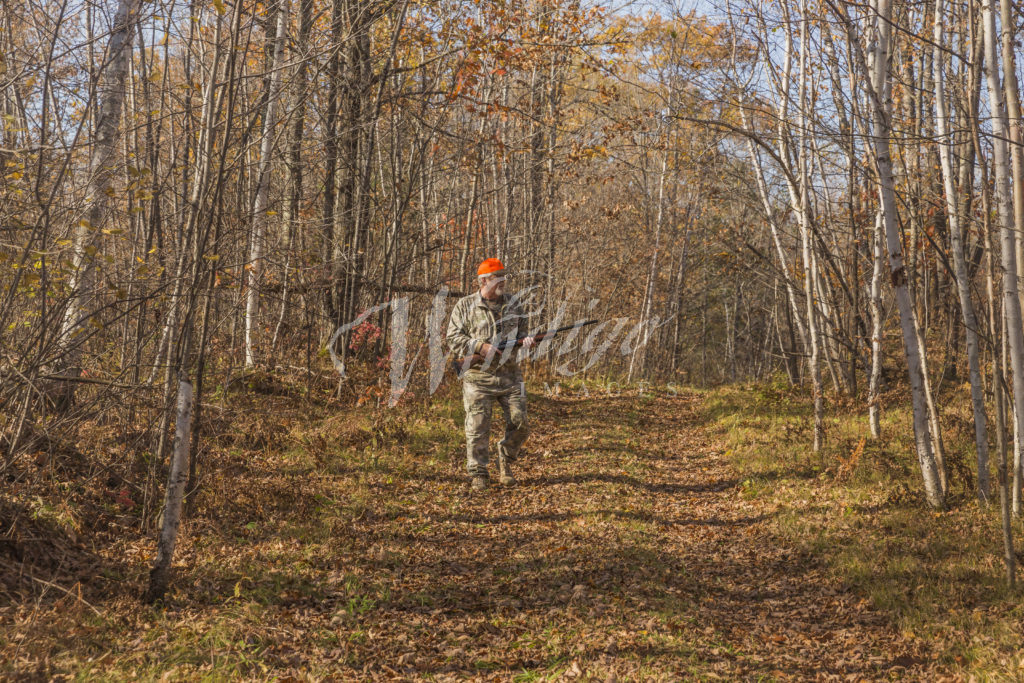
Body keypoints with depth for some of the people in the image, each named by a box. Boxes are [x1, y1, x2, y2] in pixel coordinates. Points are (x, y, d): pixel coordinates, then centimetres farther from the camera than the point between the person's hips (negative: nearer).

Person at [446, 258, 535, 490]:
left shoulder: (513, 304, 13)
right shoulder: (465, 306, 1)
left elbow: (522, 331, 22)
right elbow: (452, 338, -2)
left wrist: (526, 341, -2)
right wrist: (480, 346, -14)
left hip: (510, 375, 3)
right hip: (478, 376, -3)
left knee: (519, 423, -1)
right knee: (477, 427, -5)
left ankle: (505, 459, 24)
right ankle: (478, 474, 7)